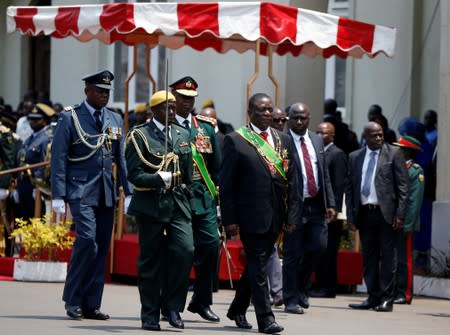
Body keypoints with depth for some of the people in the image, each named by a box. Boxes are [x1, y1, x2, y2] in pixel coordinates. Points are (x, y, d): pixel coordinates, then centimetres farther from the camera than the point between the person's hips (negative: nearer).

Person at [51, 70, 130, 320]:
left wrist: (128, 192, 10)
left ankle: (91, 304, 9)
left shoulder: (116, 120, 14)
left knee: (101, 247, 4)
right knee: (87, 239, -18)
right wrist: (59, 195, -9)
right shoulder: (70, 118, -1)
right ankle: (73, 300, -6)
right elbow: (59, 158, -4)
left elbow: (121, 159, 16)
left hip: (107, 193, 5)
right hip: (81, 191, -5)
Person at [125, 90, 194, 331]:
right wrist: (160, 179, -21)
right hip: (151, 205, -4)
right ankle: (150, 315, 11)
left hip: (178, 204, 4)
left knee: (185, 250, -14)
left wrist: (185, 193, 13)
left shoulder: (182, 134, 13)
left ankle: (172, 306, -1)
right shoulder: (140, 136, -3)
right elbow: (134, 175, -10)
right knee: (150, 260, 2)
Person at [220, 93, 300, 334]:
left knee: (256, 264, 15)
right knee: (258, 266, -6)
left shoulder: (284, 141, 11)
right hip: (251, 214, -5)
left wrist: (292, 215, 3)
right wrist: (229, 219, -10)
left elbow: (292, 182, 11)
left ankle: (237, 309, 29)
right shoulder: (235, 141, -3)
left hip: (275, 217, 5)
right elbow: (226, 184, -5)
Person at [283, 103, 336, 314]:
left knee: (318, 246, -1)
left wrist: (330, 204, 7)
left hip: (316, 205, 5)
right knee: (292, 254, 0)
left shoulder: (317, 141, 13)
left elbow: (325, 175, 15)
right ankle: (291, 300, 9)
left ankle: (301, 287, 22)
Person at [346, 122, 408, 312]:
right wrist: (350, 216, 4)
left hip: (386, 213, -4)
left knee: (387, 256, -1)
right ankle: (373, 297, 14)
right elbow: (349, 188, 12)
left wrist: (400, 215, -9)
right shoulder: (355, 158, 11)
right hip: (364, 213, 4)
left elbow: (402, 186, -2)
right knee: (369, 257, 8)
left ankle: (386, 298, 2)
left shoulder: (394, 154, 1)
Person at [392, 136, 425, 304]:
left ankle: (404, 294, 0)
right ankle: (391, 292, 13)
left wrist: (407, 225, -16)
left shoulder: (416, 171, -5)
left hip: (403, 223, -7)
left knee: (404, 260, -3)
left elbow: (415, 201, -11)